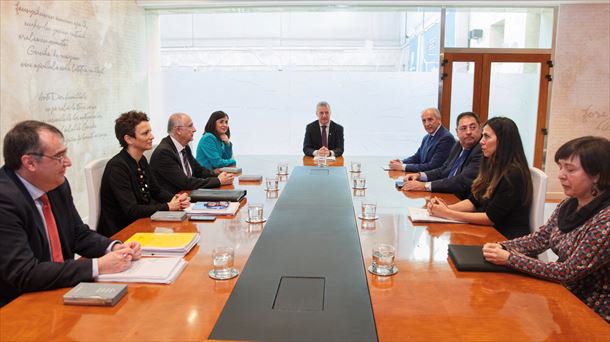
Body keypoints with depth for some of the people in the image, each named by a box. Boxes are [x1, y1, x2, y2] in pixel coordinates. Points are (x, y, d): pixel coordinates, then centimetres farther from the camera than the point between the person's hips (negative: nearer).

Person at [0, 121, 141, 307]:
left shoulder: (58, 185, 0)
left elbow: (80, 234, 12)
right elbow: (24, 274, -25)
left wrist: (114, 247, -8)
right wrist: (98, 266, -24)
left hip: (61, 289, 7)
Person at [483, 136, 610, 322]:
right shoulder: (569, 205, -1)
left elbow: (570, 272, -22)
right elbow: (540, 237, 7)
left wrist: (509, 258, -23)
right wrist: (502, 247, -11)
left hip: (590, 312, -6)